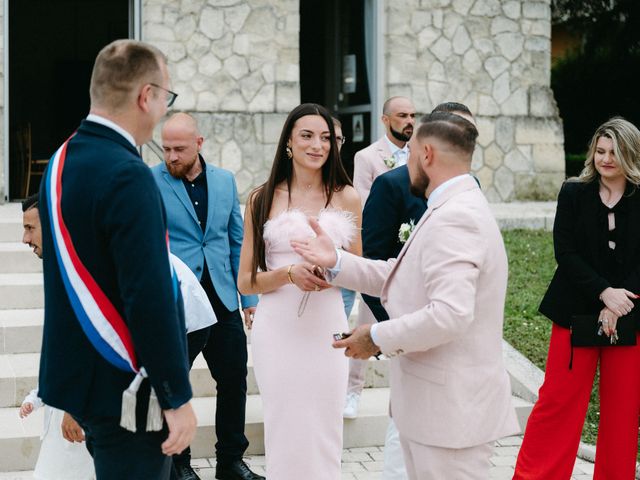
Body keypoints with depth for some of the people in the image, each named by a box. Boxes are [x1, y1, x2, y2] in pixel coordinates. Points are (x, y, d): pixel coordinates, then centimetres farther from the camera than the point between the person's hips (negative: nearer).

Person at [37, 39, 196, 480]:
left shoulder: (62, 162, 7)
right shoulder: (128, 177, -21)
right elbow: (149, 299, -25)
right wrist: (177, 398, -17)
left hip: (78, 375, 9)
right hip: (126, 391, -9)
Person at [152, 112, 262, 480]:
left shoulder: (225, 180, 7)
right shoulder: (149, 183, -6)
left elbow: (237, 241, 12)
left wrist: (249, 297, 10)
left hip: (222, 301, 4)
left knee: (234, 380, 10)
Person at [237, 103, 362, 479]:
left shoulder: (347, 198, 6)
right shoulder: (263, 199, 3)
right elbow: (246, 281, 1)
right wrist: (289, 273, -16)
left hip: (327, 326, 1)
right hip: (277, 328, -1)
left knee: (324, 431, 5)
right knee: (284, 430, 4)